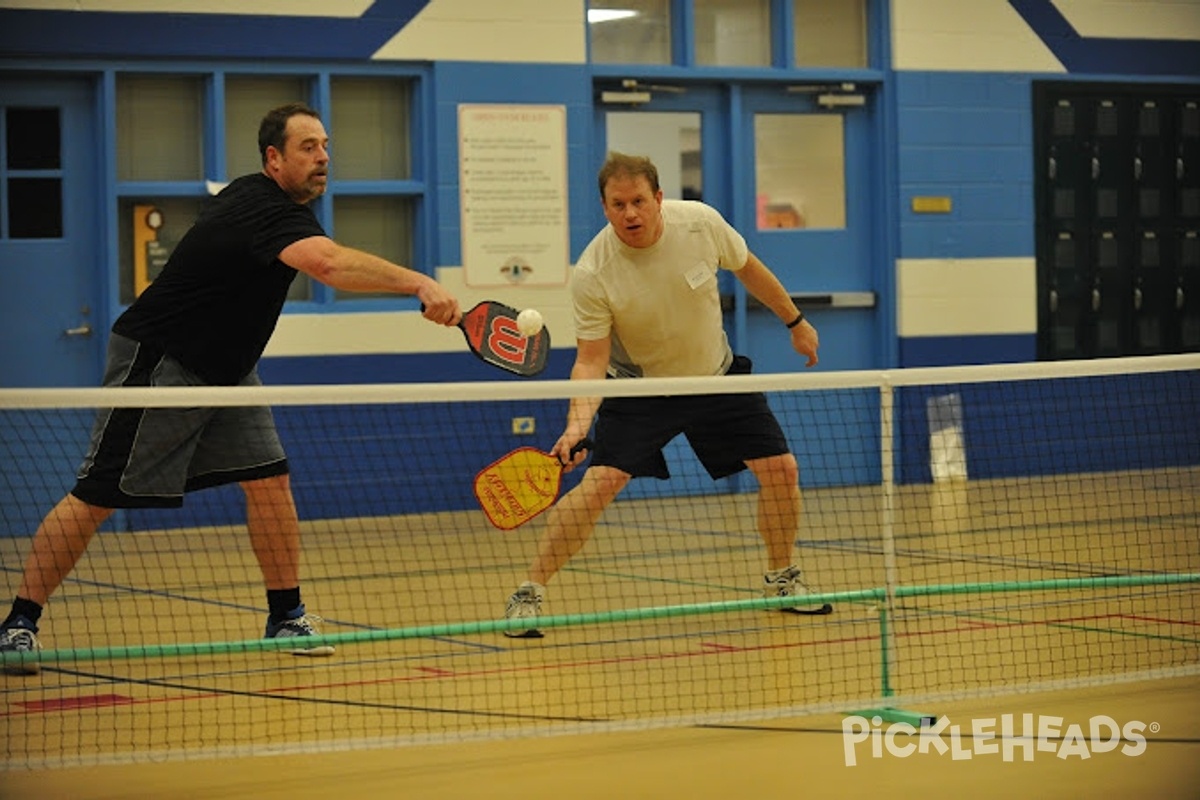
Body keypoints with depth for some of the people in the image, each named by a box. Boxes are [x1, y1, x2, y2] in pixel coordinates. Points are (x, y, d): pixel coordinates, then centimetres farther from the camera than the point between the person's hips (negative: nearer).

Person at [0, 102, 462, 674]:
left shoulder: (255, 197, 4)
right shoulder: (265, 209, -27)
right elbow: (331, 264, -46)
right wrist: (420, 284, -54)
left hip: (223, 367, 10)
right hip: (155, 364, -10)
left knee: (269, 479, 0)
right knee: (96, 498, -6)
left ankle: (286, 616, 9)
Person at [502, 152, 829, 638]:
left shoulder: (700, 222, -19)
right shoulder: (592, 274, -27)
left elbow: (747, 268, 2)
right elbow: (591, 360, -22)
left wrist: (795, 322, 13)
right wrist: (577, 424, -38)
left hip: (717, 376, 4)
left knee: (781, 471, 0)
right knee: (600, 483, -21)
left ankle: (781, 579, 25)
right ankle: (528, 595, -11)